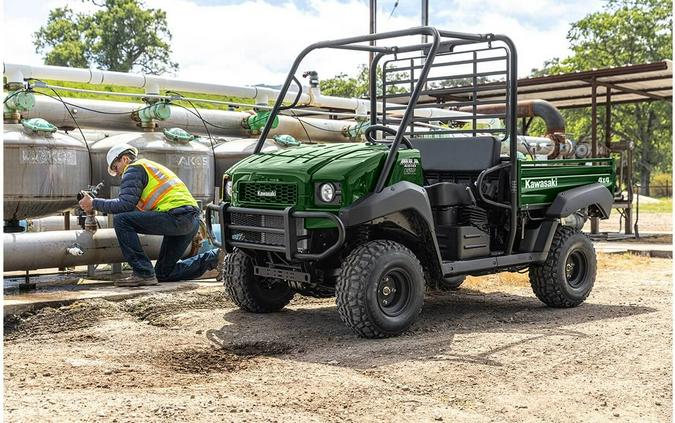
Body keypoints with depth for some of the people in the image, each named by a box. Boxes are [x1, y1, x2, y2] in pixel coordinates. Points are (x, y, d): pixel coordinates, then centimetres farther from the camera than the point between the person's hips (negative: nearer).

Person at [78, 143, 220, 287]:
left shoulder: (134, 169, 2)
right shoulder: (152, 166, 31)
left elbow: (126, 204, -12)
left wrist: (94, 203, -3)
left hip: (176, 216, -10)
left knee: (121, 220, -11)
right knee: (164, 273, 16)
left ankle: (143, 274, -14)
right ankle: (214, 257, 13)